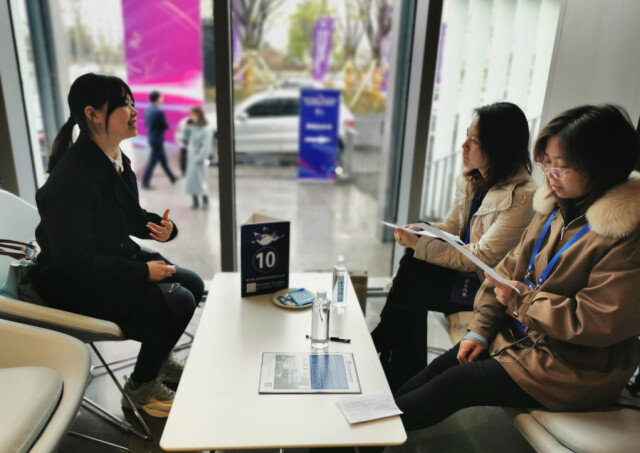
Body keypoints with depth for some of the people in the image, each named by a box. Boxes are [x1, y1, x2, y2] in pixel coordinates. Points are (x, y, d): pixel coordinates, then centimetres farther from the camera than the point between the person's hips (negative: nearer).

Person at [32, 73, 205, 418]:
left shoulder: (116, 160, 1)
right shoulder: (72, 176, -27)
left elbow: (129, 217, 14)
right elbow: (75, 260, -27)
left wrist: (159, 225, -8)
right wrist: (142, 272, -27)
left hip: (115, 259, 9)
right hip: (74, 284, -9)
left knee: (193, 284, 6)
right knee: (177, 302, -21)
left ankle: (159, 359, 29)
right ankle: (140, 388, 5)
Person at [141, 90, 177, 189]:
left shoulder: (147, 110, 5)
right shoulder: (159, 112, -20)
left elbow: (146, 124, 13)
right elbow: (166, 126, -15)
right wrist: (161, 126, 6)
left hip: (151, 138, 9)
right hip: (158, 139, -9)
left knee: (163, 159, 18)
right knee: (153, 161, -1)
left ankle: (172, 178, 31)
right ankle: (145, 182, 4)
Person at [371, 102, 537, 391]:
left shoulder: (522, 197, -23)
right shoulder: (470, 180, 2)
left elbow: (481, 257, -23)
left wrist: (419, 245, -24)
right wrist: (417, 231, -11)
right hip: (466, 270, 7)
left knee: (412, 288, -20)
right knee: (412, 266, -19)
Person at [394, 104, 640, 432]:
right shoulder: (556, 208, 2)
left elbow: (598, 322, -24)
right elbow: (510, 269, 3)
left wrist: (521, 299, -18)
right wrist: (480, 329, -2)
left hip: (573, 367, -7)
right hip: (520, 334, 7)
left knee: (454, 384, -11)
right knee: (440, 366, -2)